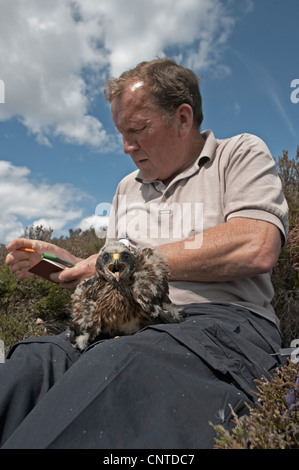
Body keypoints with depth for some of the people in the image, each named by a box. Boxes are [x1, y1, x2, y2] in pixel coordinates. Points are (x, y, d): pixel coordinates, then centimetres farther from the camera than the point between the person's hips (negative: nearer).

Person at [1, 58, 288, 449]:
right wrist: (58, 259, 6)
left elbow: (256, 248, -14)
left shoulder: (241, 153, 6)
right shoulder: (127, 189, 23)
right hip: (133, 325, 5)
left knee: (115, 363, -35)